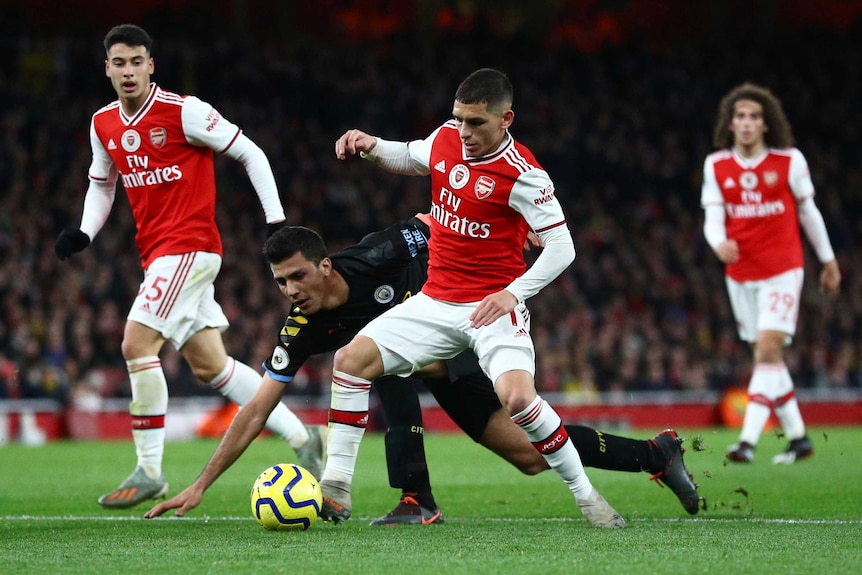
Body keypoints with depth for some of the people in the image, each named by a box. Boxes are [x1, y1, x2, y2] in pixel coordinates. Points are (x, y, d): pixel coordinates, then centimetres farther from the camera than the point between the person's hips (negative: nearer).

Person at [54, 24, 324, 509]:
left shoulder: (183, 111, -12)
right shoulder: (104, 125, 8)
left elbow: (250, 154, -5)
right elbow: (101, 183, 24)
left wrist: (276, 218, -8)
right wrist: (84, 233, 7)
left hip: (189, 245, -8)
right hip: (157, 252, 8)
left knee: (137, 343, -18)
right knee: (210, 365, 9)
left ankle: (149, 471, -12)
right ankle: (302, 438, 19)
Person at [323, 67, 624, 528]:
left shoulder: (521, 174, -17)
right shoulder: (446, 138, 1)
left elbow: (562, 246, -13)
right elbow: (409, 159, 24)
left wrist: (514, 292, -22)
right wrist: (371, 146, 5)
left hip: (493, 306, -6)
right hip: (436, 301, 6)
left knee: (518, 397, -29)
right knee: (351, 359, -7)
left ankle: (585, 495, -10)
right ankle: (335, 491, -2)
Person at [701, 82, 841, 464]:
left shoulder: (789, 160, -4)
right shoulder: (715, 166, 2)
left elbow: (808, 211, 6)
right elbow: (712, 217, -3)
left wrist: (828, 261, 14)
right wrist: (719, 243, -26)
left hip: (782, 271, -4)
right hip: (740, 273, 4)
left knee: (768, 349, -16)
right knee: (768, 357, 9)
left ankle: (748, 442, -22)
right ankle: (797, 437, 20)